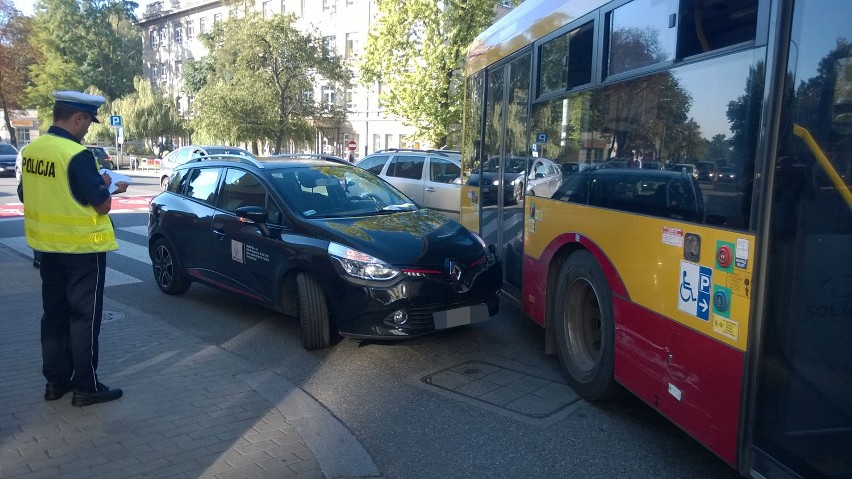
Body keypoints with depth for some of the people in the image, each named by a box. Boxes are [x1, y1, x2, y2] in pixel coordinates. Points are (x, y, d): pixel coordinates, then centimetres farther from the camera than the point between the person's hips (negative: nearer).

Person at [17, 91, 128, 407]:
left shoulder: (31, 151, 4)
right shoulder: (77, 155, -20)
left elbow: (24, 196, 15)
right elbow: (102, 205, -18)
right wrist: (105, 185, 2)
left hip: (48, 246, 8)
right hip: (82, 248, -8)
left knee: (54, 314, 15)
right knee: (84, 317, 1)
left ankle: (55, 380, 24)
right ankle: (86, 387, 10)